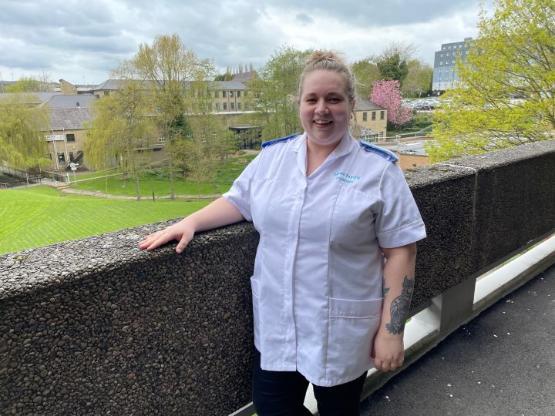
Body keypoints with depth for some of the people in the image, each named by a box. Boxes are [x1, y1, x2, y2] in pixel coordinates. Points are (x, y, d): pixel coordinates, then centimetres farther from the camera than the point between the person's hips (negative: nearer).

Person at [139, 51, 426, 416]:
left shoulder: (379, 169, -10)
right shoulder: (272, 156, 1)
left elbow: (400, 251, -9)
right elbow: (238, 201, 10)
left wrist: (391, 330, -11)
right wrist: (190, 222, -6)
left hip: (342, 330, -3)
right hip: (276, 325, 3)